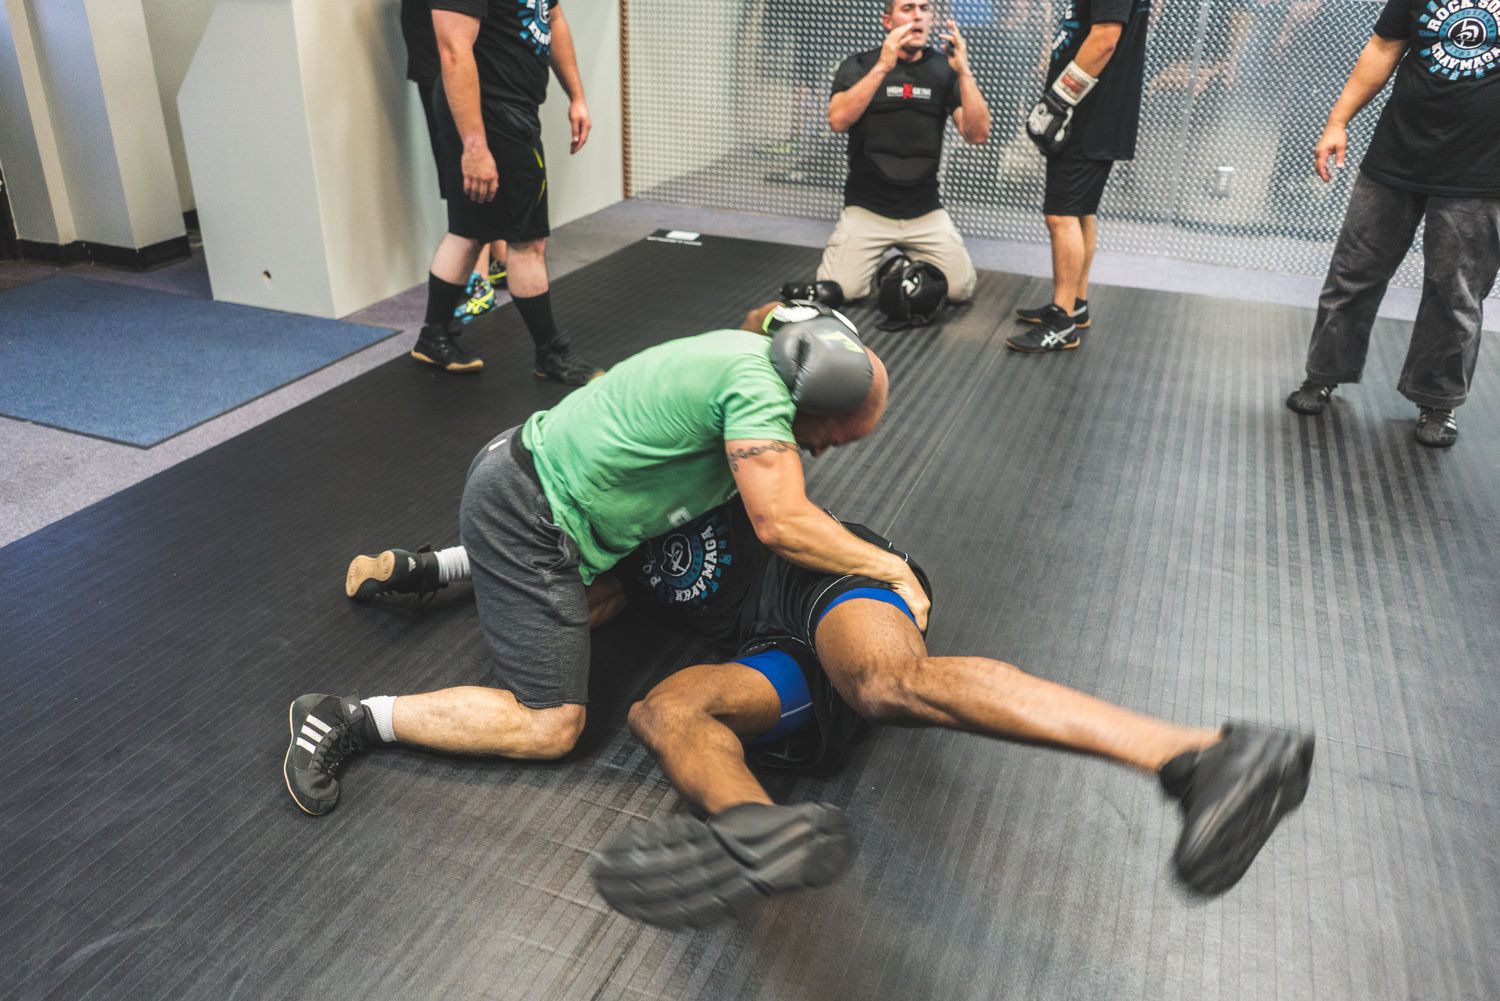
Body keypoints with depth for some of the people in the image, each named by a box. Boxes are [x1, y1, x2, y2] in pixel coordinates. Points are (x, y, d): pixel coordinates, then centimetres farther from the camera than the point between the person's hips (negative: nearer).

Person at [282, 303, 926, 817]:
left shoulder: (745, 349, 8)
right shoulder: (758, 382, -22)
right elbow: (782, 525, -27)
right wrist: (891, 568, -15)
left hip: (523, 464, 10)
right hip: (523, 513, -10)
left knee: (607, 584, 37)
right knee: (550, 729, -6)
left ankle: (422, 568, 30)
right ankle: (345, 720, -1)